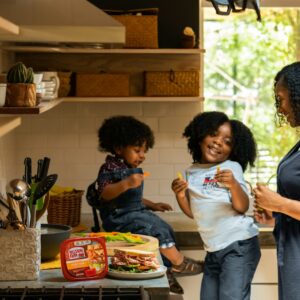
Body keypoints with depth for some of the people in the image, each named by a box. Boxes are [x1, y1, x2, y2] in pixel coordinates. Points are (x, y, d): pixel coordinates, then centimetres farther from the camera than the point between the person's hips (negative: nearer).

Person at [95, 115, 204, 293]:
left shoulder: (134, 170, 17)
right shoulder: (110, 168, -10)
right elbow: (104, 194, -25)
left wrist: (152, 205, 14)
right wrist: (126, 184, -38)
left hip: (136, 213, 9)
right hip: (119, 217, -9)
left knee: (166, 230, -5)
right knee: (156, 228, -22)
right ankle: (179, 263, -10)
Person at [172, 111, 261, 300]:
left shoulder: (232, 168, -6)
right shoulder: (192, 173, 10)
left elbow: (242, 208, -14)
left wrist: (234, 185, -31)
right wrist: (180, 195, -3)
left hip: (239, 245, -6)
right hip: (213, 250, 6)